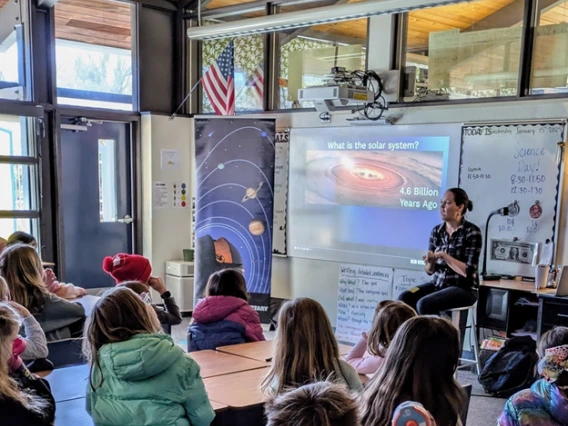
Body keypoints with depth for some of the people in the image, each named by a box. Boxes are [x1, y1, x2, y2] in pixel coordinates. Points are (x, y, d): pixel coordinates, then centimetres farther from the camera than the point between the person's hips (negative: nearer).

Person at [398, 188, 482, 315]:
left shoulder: (472, 232, -10)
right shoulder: (437, 231, 6)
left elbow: (468, 272, -17)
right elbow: (430, 270, 9)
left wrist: (443, 255, -20)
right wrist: (430, 262, -13)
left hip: (463, 289, -6)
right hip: (438, 284, 6)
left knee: (424, 304, -29)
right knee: (404, 299, -18)